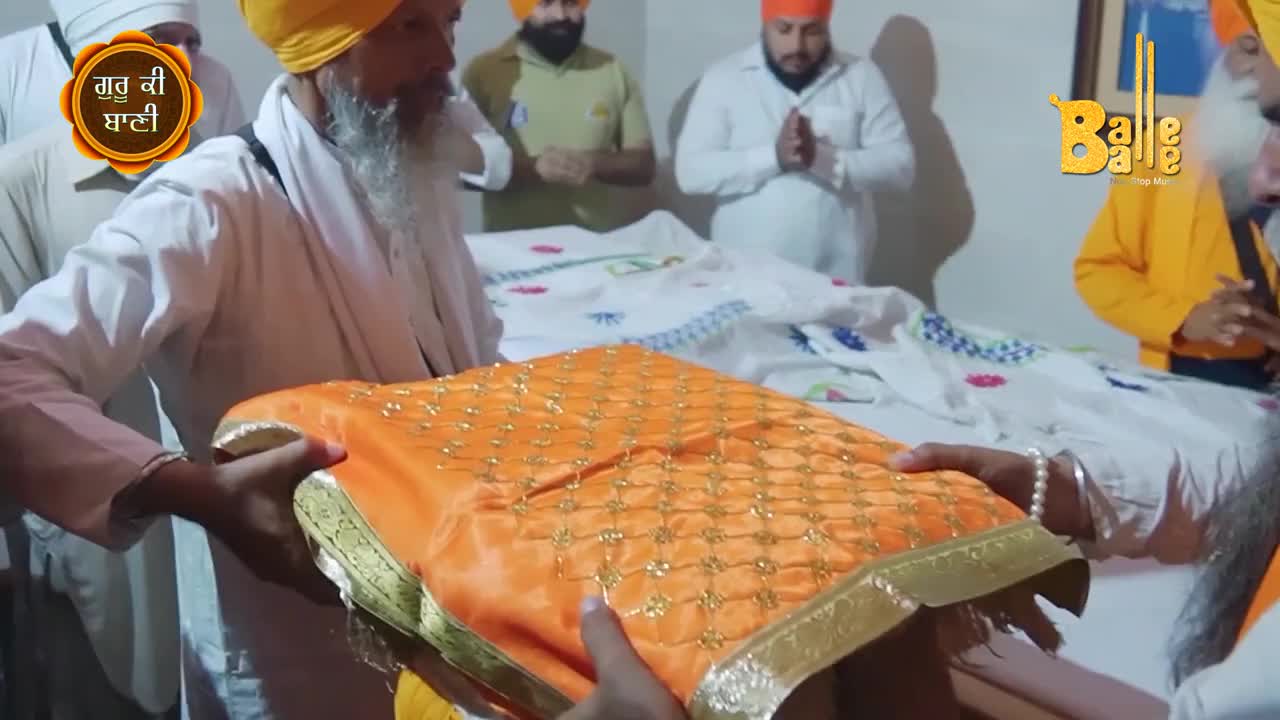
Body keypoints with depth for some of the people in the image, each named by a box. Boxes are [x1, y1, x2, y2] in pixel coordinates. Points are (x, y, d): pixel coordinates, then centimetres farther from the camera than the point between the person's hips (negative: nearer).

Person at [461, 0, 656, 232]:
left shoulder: (612, 71, 7)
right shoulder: (484, 72, 1)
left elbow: (643, 165, 7)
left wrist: (592, 165, -12)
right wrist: (532, 167, -18)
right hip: (513, 243, 0)